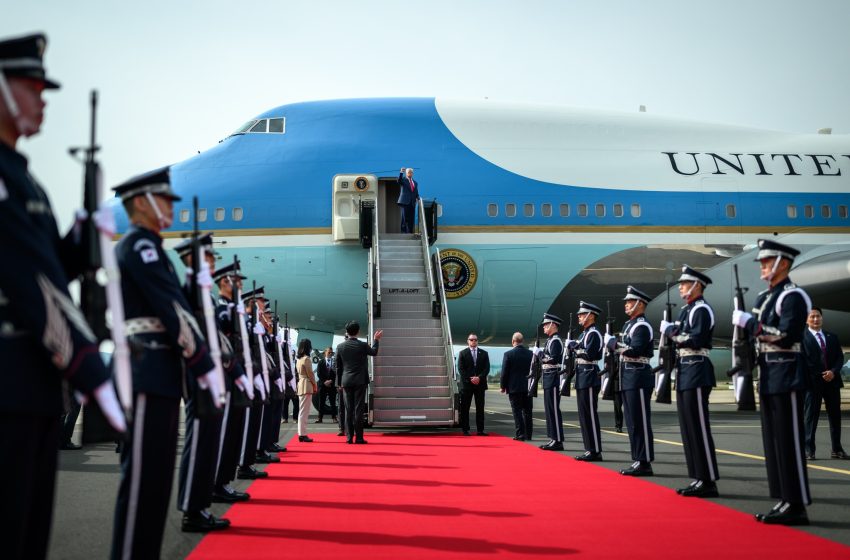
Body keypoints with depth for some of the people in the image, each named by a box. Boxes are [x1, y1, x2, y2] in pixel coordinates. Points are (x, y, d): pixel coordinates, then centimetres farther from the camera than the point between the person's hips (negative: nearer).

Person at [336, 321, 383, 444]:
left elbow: (338, 366, 6)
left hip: (346, 381, 3)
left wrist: (340, 382, 15)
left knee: (349, 409, 6)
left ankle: (349, 437, 6)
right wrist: (376, 340, 28)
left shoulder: (340, 346, 0)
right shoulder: (362, 345, -9)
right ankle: (358, 437, -2)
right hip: (360, 381, -3)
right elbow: (374, 352, 13)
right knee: (359, 409, -1)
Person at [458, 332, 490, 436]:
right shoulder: (462, 353, 5)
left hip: (480, 384, 2)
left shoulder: (484, 353, 11)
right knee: (465, 408, -1)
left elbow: (487, 368, 4)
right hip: (466, 384, -2)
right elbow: (461, 369, -1)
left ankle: (480, 430, 4)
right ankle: (465, 430, 3)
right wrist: (470, 379, -12)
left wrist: (479, 378, -11)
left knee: (480, 408, 2)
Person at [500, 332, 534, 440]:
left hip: (514, 387, -4)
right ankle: (528, 434, 12)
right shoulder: (531, 354, 2)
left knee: (517, 411, -1)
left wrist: (502, 386, 2)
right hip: (528, 387, 4)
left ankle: (520, 434, -5)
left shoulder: (508, 354, -10)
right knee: (527, 411, 10)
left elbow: (504, 372, -8)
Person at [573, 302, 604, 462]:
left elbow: (589, 355, -20)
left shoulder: (594, 333, -11)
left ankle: (595, 451, -7)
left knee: (590, 414, -9)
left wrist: (576, 347, -10)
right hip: (582, 378, 10)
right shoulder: (584, 333, 18)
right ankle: (590, 449, 15)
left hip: (589, 378, -10)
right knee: (584, 415, 11)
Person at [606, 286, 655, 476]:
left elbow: (635, 350, -23)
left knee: (640, 422, -8)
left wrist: (613, 343, -15)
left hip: (638, 377, -10)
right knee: (632, 422, 11)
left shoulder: (642, 326, -12)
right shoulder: (629, 325, 18)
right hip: (628, 378, 10)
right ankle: (638, 460, 15)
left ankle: (645, 463, -5)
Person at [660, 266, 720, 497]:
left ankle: (708, 481, -5)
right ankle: (698, 478, 16)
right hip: (684, 373, 10)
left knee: (699, 427, -8)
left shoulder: (702, 309, -11)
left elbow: (696, 340, -20)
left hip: (697, 373, -10)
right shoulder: (686, 310, 18)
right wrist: (672, 331, -1)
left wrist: (672, 332, -11)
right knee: (688, 428, 10)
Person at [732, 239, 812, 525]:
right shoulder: (764, 297, 16)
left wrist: (750, 323, -19)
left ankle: (797, 505, -2)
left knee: (789, 441, -6)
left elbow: (786, 336, -21)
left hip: (786, 376, -9)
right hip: (768, 377, 9)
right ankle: (785, 501, 17)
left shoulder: (793, 296, -11)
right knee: (773, 441, 11)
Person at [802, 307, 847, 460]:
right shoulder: (802, 337, -2)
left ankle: (837, 450, 16)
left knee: (835, 416, 8)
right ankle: (809, 450, 0)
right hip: (813, 382, -5)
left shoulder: (832, 337, 15)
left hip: (832, 381, 5)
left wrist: (833, 371, -6)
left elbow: (840, 357, 11)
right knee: (811, 416, -3)